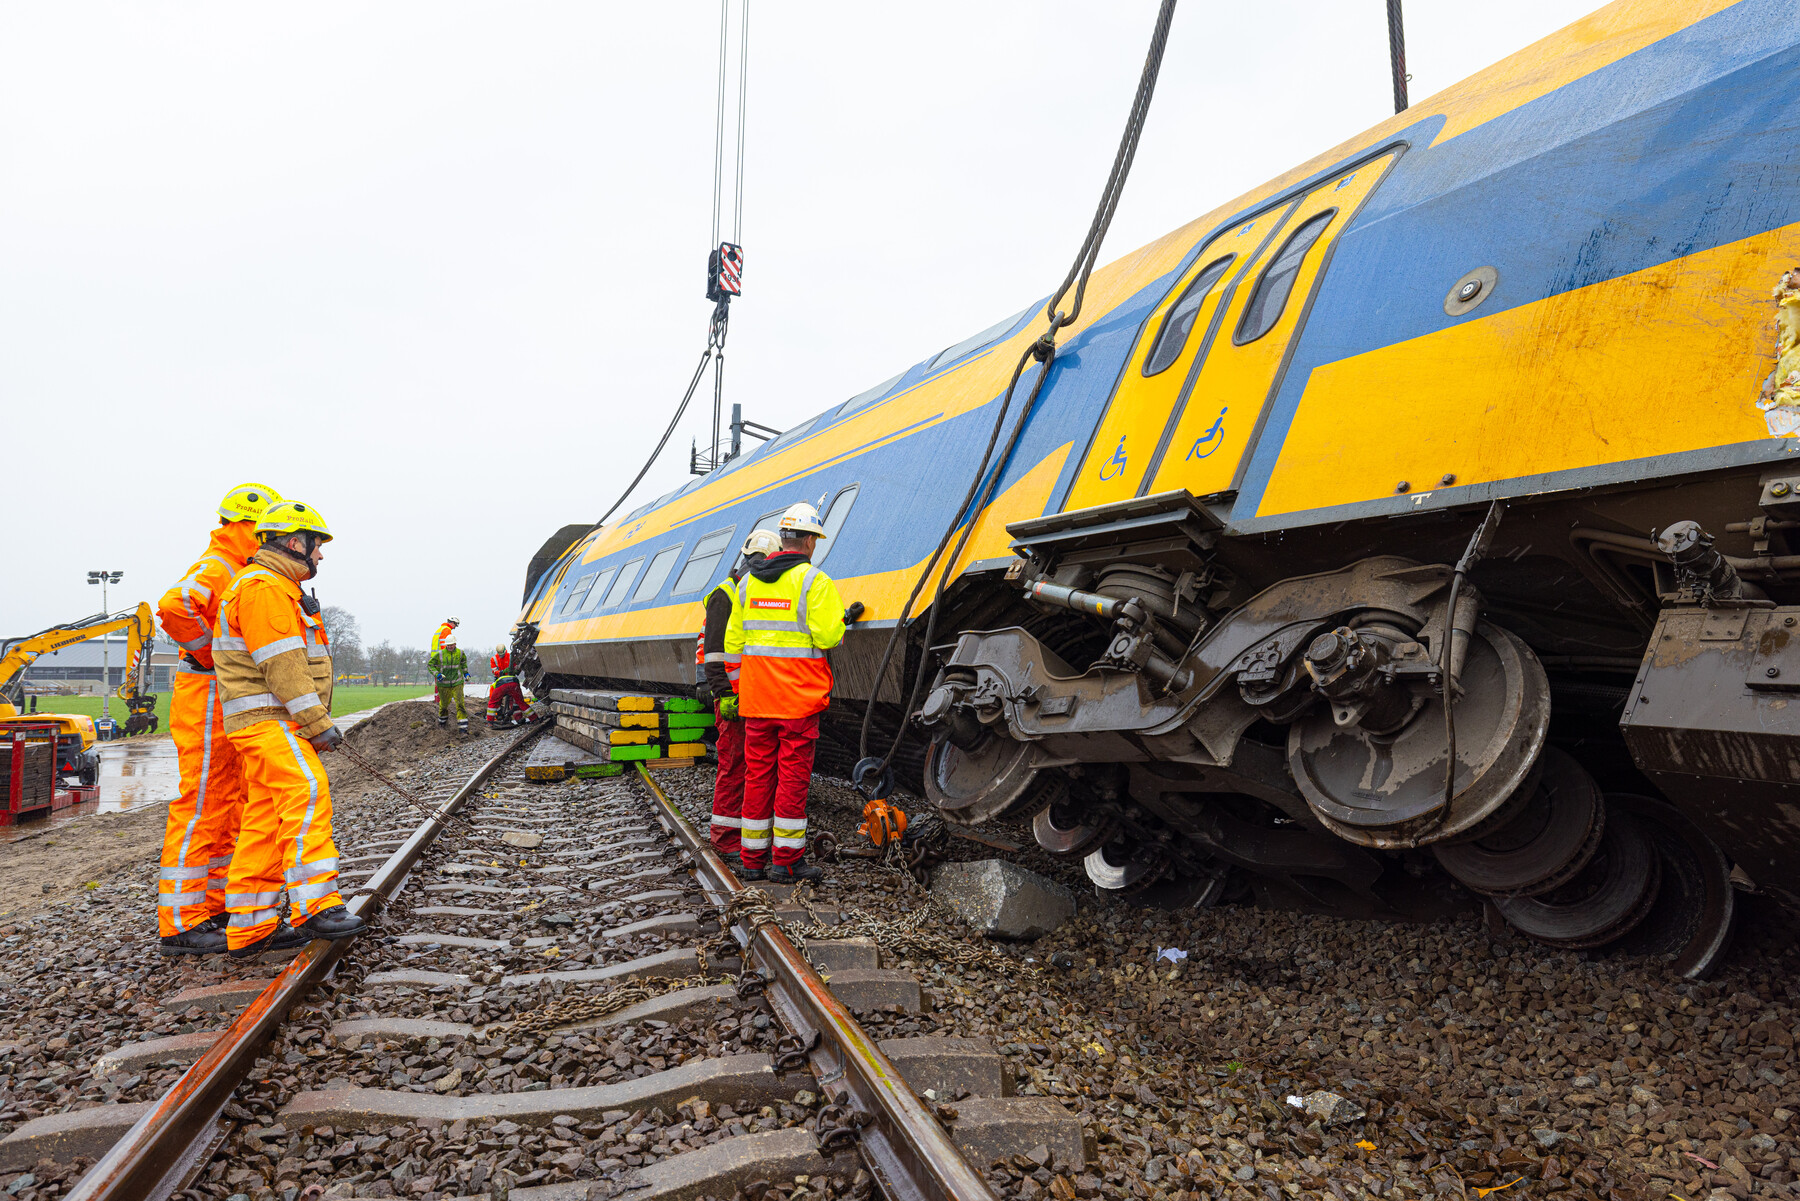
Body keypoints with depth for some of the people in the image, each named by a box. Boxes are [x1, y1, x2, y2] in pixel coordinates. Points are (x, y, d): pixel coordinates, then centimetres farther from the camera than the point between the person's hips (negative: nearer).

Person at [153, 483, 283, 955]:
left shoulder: (240, 574, 18)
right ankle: (180, 924, -1)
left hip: (229, 706, 10)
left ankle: (216, 906, 23)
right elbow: (174, 607, -34)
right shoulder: (214, 568, -13)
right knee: (200, 810, -7)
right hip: (207, 702, -10)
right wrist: (217, 656, -23)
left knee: (228, 808, 14)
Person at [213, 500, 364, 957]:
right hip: (267, 719, -11)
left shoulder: (281, 590, 24)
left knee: (265, 821, 8)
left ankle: (250, 928, 11)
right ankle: (315, 907, -25)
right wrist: (318, 723, -21)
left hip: (276, 723, 11)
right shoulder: (264, 588, -12)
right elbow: (281, 666, -20)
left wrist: (313, 721, 22)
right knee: (308, 793, -21)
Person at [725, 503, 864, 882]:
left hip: (756, 696, 6)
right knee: (793, 775, 0)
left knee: (758, 772, 10)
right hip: (799, 696, -5)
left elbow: (733, 642, 13)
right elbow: (827, 637, -16)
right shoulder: (814, 581, -8)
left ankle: (753, 860, 16)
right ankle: (787, 861, 4)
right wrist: (843, 619, 6)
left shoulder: (748, 582, 11)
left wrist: (737, 687, 19)